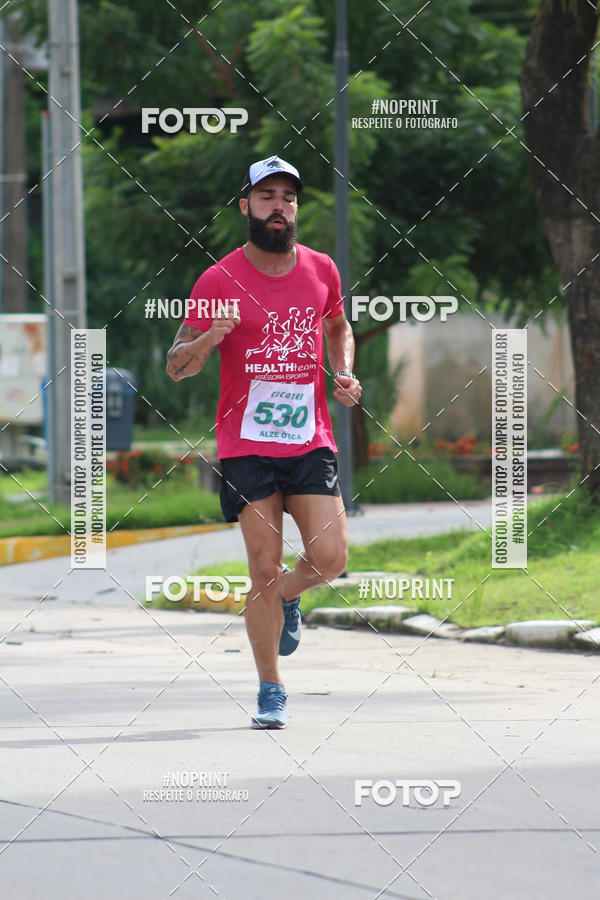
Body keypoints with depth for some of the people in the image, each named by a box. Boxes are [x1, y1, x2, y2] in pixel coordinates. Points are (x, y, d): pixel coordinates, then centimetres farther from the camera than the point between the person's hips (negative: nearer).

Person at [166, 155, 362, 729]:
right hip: (246, 443, -3)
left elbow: (338, 327, 26)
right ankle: (270, 691, 10)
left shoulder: (320, 270, 6)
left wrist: (344, 374, 6)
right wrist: (208, 337, -23)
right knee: (264, 569, -5)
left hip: (310, 439, 3)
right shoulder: (219, 280, -4)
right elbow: (176, 366, -2)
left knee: (330, 558, -11)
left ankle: (287, 597, 26)